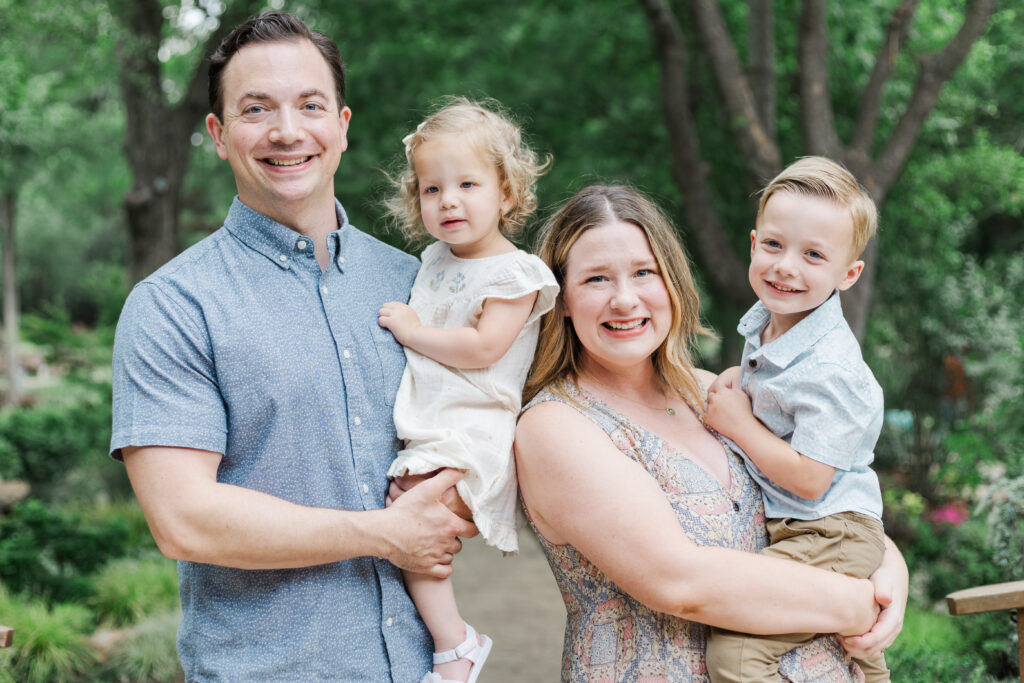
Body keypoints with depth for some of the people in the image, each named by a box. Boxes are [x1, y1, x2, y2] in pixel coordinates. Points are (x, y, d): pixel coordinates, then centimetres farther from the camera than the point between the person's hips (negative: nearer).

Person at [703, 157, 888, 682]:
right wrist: (738, 382, 4)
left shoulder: (829, 369, -26)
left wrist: (739, 425, -20)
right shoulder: (765, 323, 1)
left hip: (827, 537, -10)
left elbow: (809, 478, -28)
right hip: (780, 523, 10)